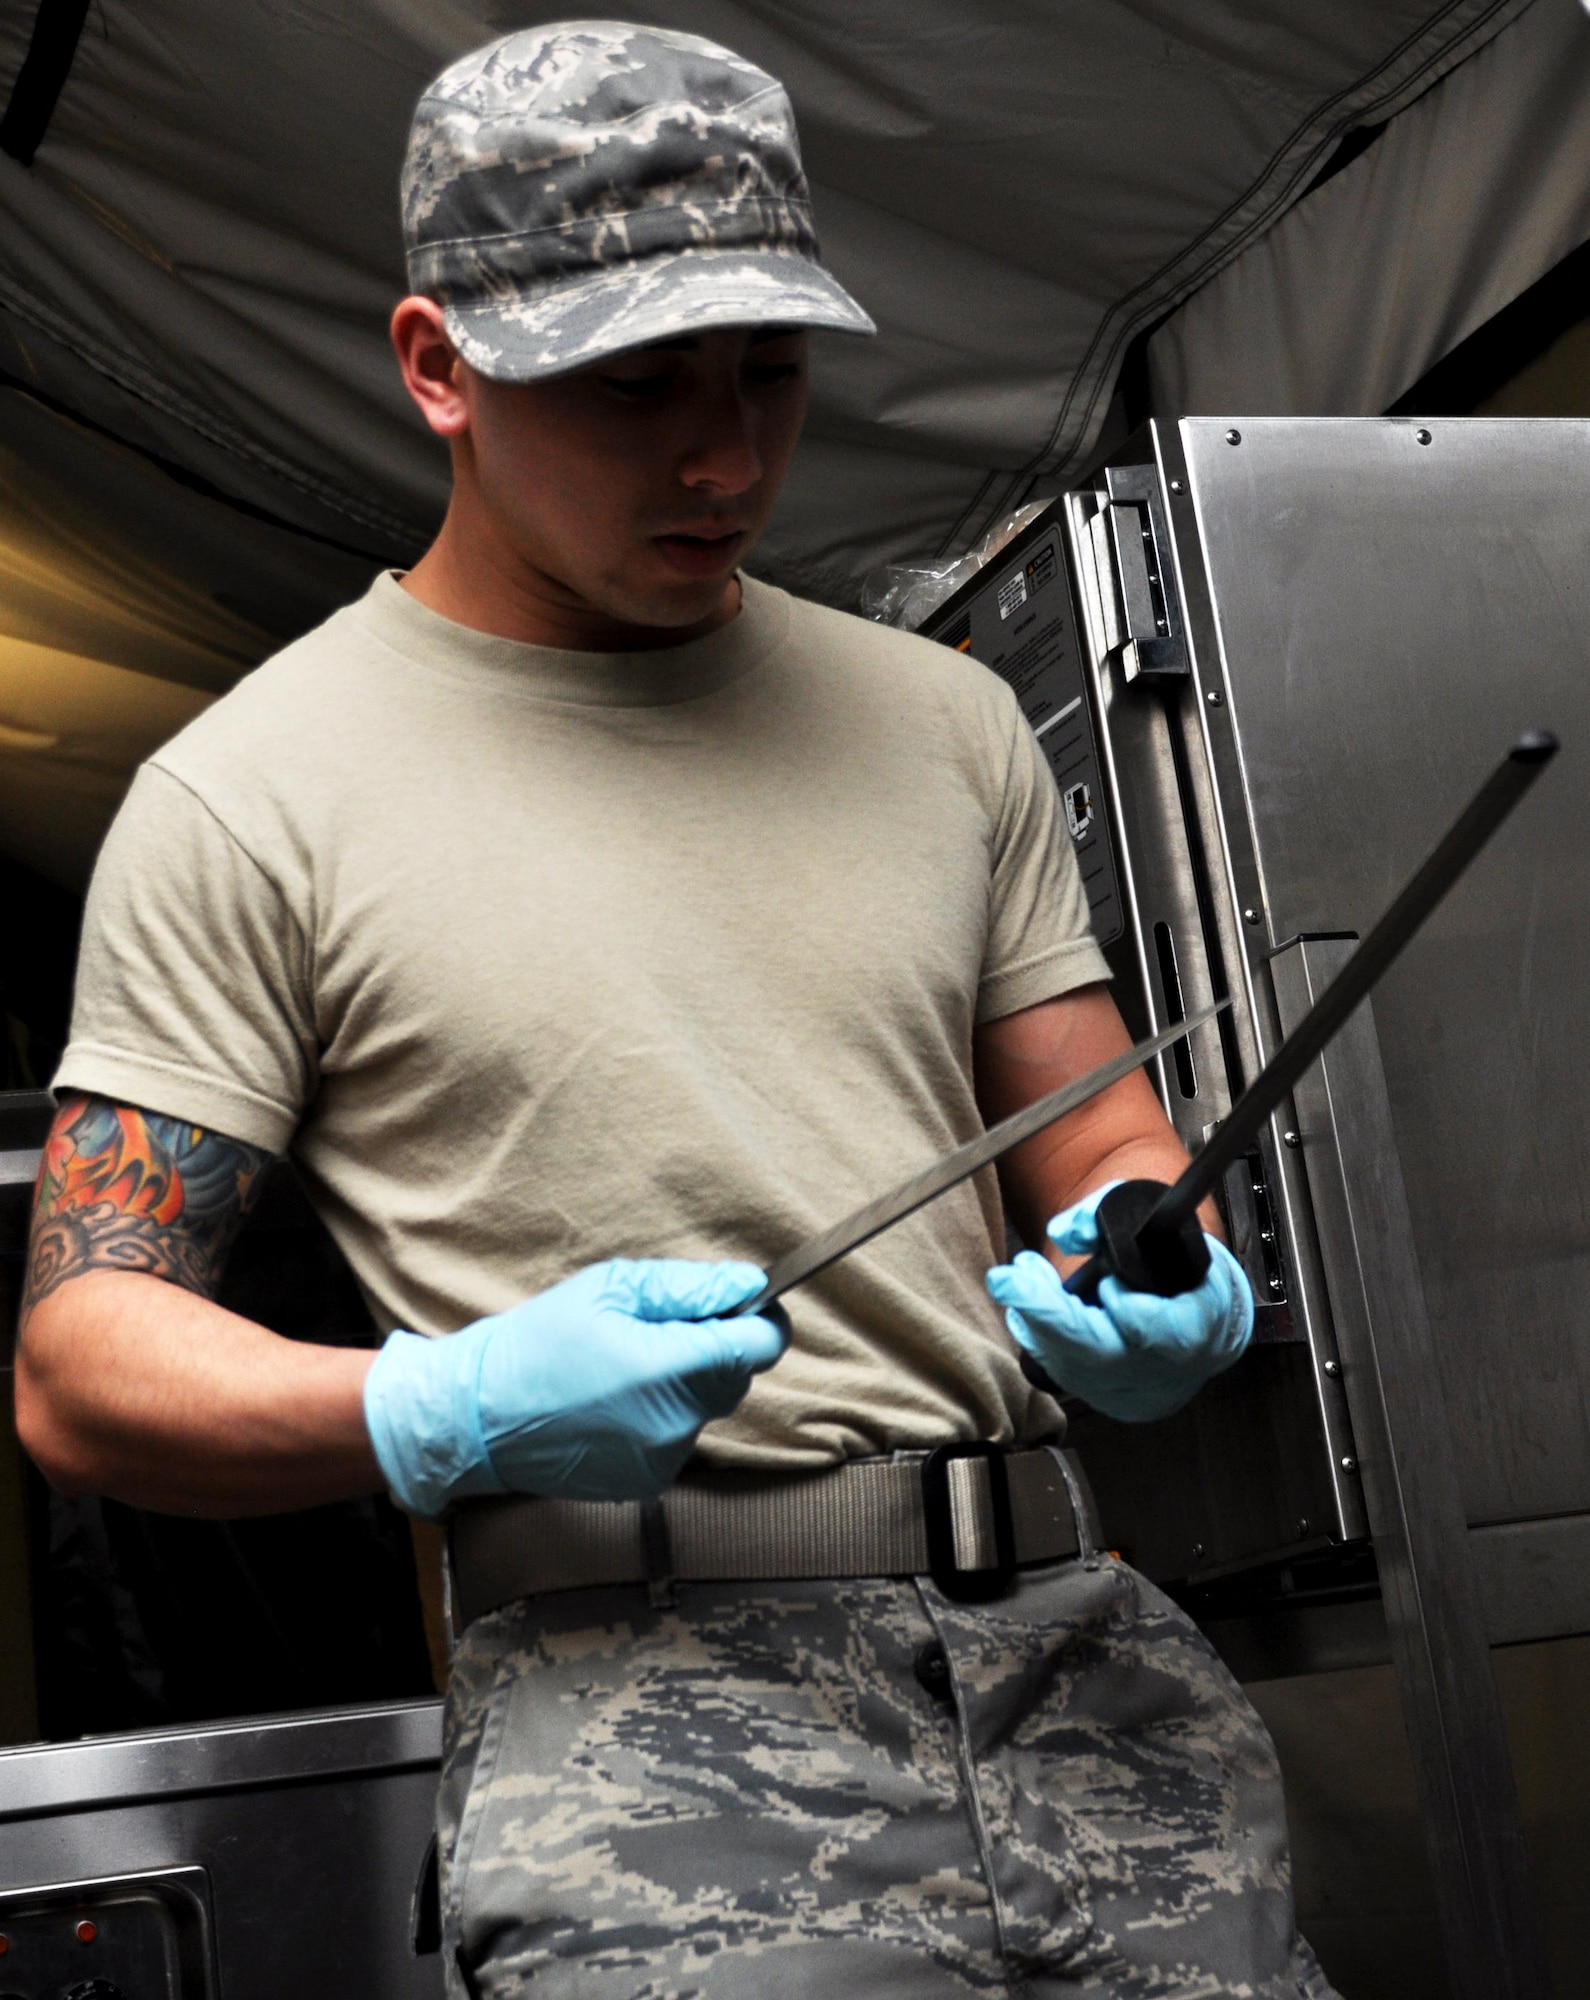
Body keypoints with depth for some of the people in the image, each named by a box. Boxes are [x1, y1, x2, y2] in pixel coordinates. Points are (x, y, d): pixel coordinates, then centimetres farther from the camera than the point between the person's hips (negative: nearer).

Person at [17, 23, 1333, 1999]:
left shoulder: (943, 721, 13)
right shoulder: (249, 797, -1)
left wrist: (1161, 1280, -7)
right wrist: (445, 1414, -19)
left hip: (1074, 1630, 5)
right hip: (643, 1676, -4)